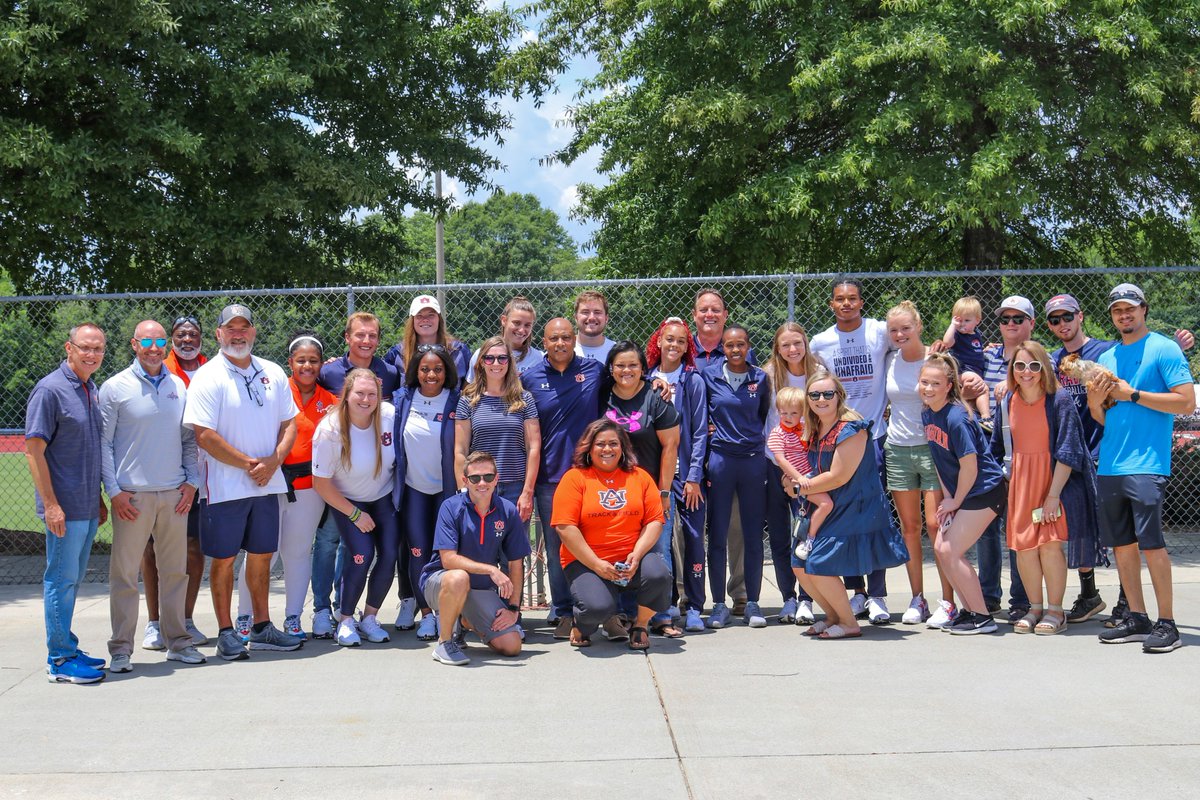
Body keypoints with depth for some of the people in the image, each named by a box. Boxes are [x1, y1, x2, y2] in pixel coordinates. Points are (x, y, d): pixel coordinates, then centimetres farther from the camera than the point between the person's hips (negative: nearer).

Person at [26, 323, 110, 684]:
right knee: (61, 579, -2)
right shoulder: (50, 389, -12)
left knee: (72, 580, 15)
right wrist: (51, 504, -19)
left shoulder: (91, 390, 12)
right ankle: (60, 660, 5)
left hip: (87, 507, 8)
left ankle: (65, 649, 24)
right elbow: (34, 450, -15)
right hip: (64, 507, -8)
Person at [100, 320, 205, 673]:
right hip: (132, 496, -4)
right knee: (125, 573, 0)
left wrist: (191, 481, 4)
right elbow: (102, 443, -3)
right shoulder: (115, 388, -2)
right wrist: (114, 491, -9)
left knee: (175, 571, 9)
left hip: (174, 494, 4)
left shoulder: (178, 386, 10)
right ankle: (121, 648, 8)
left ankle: (177, 641, 19)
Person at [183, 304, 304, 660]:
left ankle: (262, 627, 23)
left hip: (267, 483, 5)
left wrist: (273, 461, -8)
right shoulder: (208, 377, -8)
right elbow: (204, 436, -15)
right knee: (224, 559, 2)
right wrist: (248, 464, -15)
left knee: (262, 554, 12)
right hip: (225, 486, -5)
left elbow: (289, 423, 9)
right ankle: (226, 633, 11)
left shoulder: (273, 373, 9)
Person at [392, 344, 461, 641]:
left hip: (447, 488, -2)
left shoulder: (456, 401, -7)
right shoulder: (403, 399, -1)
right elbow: (393, 442, 10)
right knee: (418, 552, 1)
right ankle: (426, 614, 12)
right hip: (413, 488, 2)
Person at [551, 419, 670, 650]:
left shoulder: (640, 477, 12)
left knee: (658, 574, -30)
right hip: (586, 562, -3)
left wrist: (636, 555, -12)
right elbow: (565, 528, -7)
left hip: (632, 558, 3)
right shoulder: (574, 478, 1)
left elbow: (655, 521, 5)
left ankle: (641, 625, 2)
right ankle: (580, 625, 10)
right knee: (598, 607, -31)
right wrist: (596, 565, -14)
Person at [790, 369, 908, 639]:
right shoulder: (814, 429, 6)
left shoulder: (851, 429, -19)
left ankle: (849, 624, 6)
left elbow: (838, 477, -20)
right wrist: (800, 482, -5)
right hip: (828, 508, 9)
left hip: (855, 510, -9)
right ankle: (833, 616, 27)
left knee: (819, 565, -14)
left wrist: (803, 487, -7)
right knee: (800, 565, 7)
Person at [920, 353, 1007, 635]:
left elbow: (969, 466, -21)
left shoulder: (956, 419, -24)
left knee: (951, 552, -10)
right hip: (958, 493, 9)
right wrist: (947, 496, 5)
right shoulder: (927, 414, 3)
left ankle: (982, 617, 0)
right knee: (940, 547, 7)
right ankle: (968, 609, 20)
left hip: (983, 491, -9)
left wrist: (955, 501, -10)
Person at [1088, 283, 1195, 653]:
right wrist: (1095, 403, -1)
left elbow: (1186, 402, -11)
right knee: (1121, 543, 8)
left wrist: (1132, 393, -12)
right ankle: (1136, 619, 17)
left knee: (1150, 543, -9)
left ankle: (1166, 623, -1)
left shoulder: (1164, 349, -2)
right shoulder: (1106, 358, 18)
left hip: (1146, 465, -7)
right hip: (1109, 466, 7)